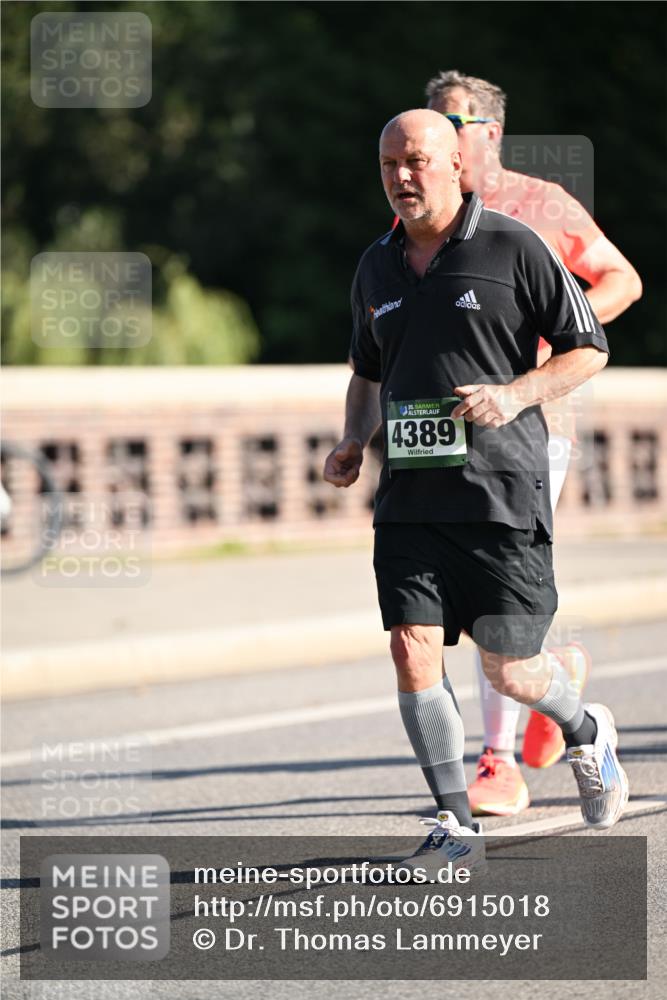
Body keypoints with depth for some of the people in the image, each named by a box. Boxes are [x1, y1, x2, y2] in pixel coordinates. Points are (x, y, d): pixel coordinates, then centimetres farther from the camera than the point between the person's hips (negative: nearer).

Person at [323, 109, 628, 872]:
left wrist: (515, 394, -15)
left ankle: (586, 735, 35)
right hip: (409, 494, 4)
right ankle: (456, 826, -1)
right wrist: (354, 442, 8)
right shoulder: (376, 268, 11)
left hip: (501, 491, -4)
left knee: (509, 671, 1)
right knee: (413, 650, -11)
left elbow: (588, 349, 0)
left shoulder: (513, 249, -4)